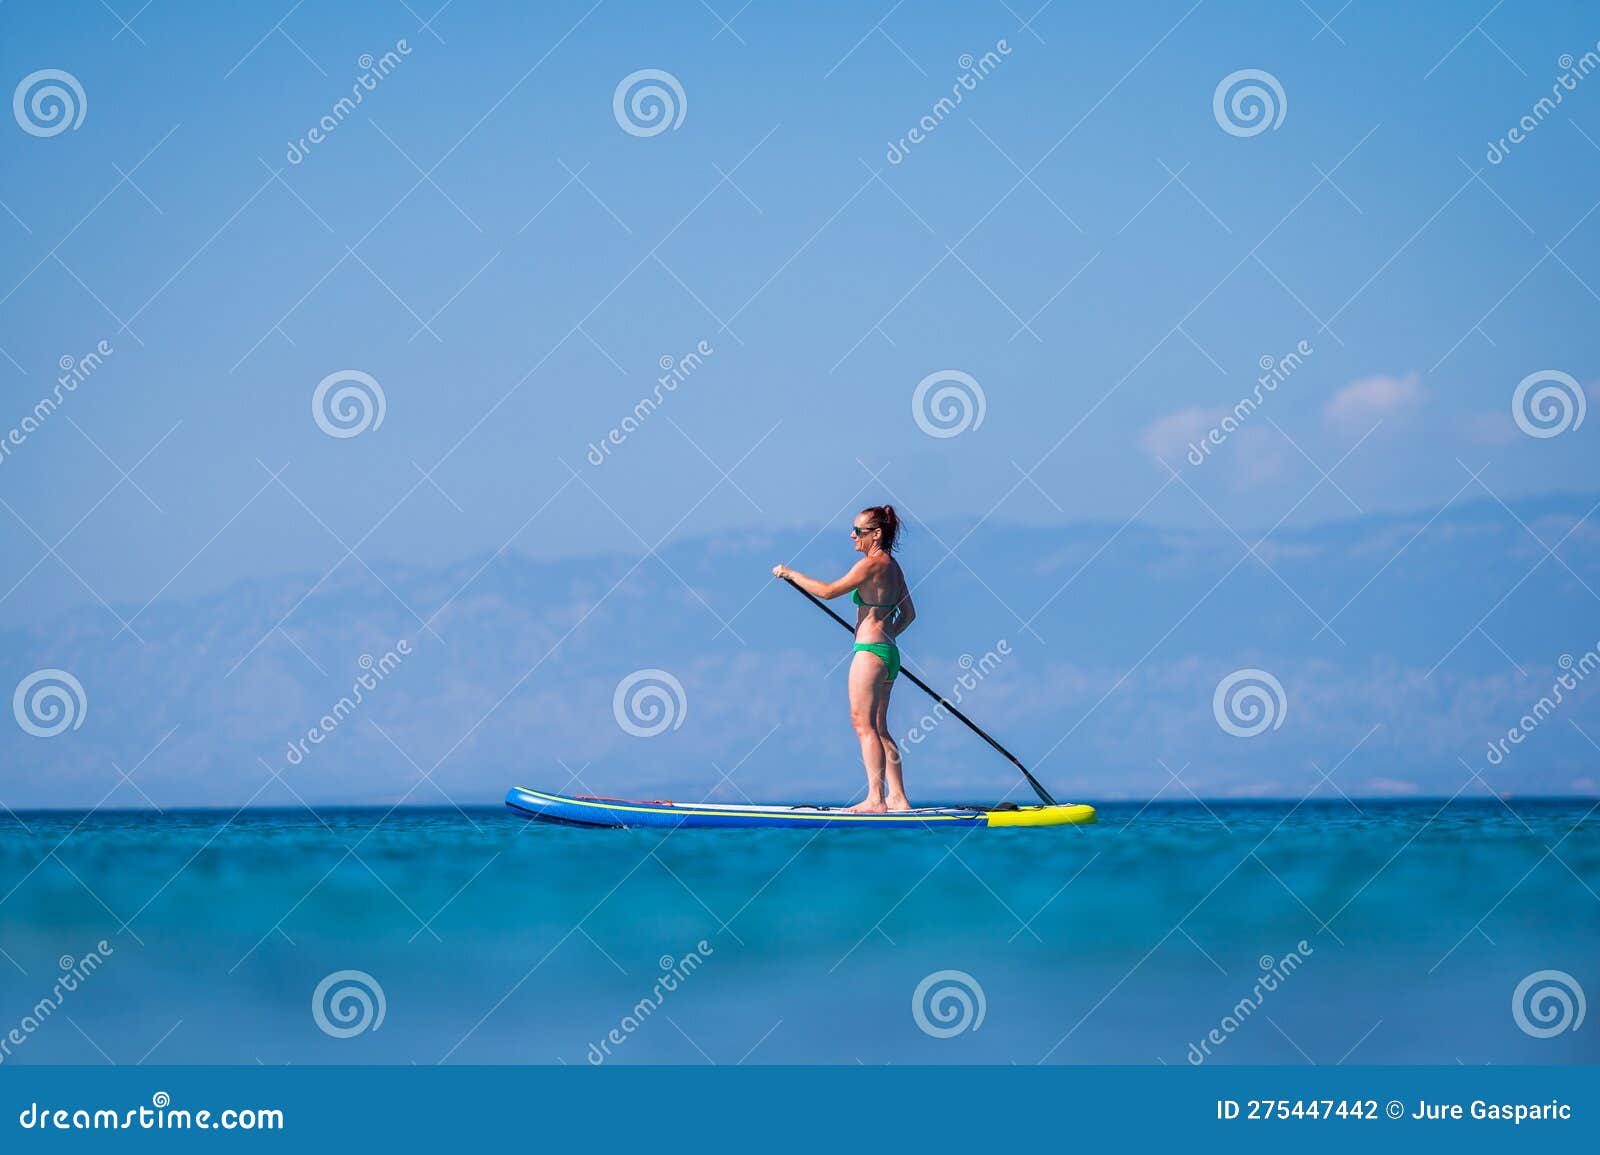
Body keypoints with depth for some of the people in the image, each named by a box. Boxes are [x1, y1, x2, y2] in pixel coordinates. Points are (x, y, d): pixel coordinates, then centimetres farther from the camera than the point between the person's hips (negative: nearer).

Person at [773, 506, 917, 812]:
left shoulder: (872, 564, -12)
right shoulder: (893, 566, 15)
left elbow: (828, 591, -11)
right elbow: (909, 614, 20)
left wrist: (791, 574, -1)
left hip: (870, 651, -9)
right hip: (888, 652, 9)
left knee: (863, 724, -9)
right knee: (878, 728, 12)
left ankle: (876, 799, -14)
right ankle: (897, 798, 11)